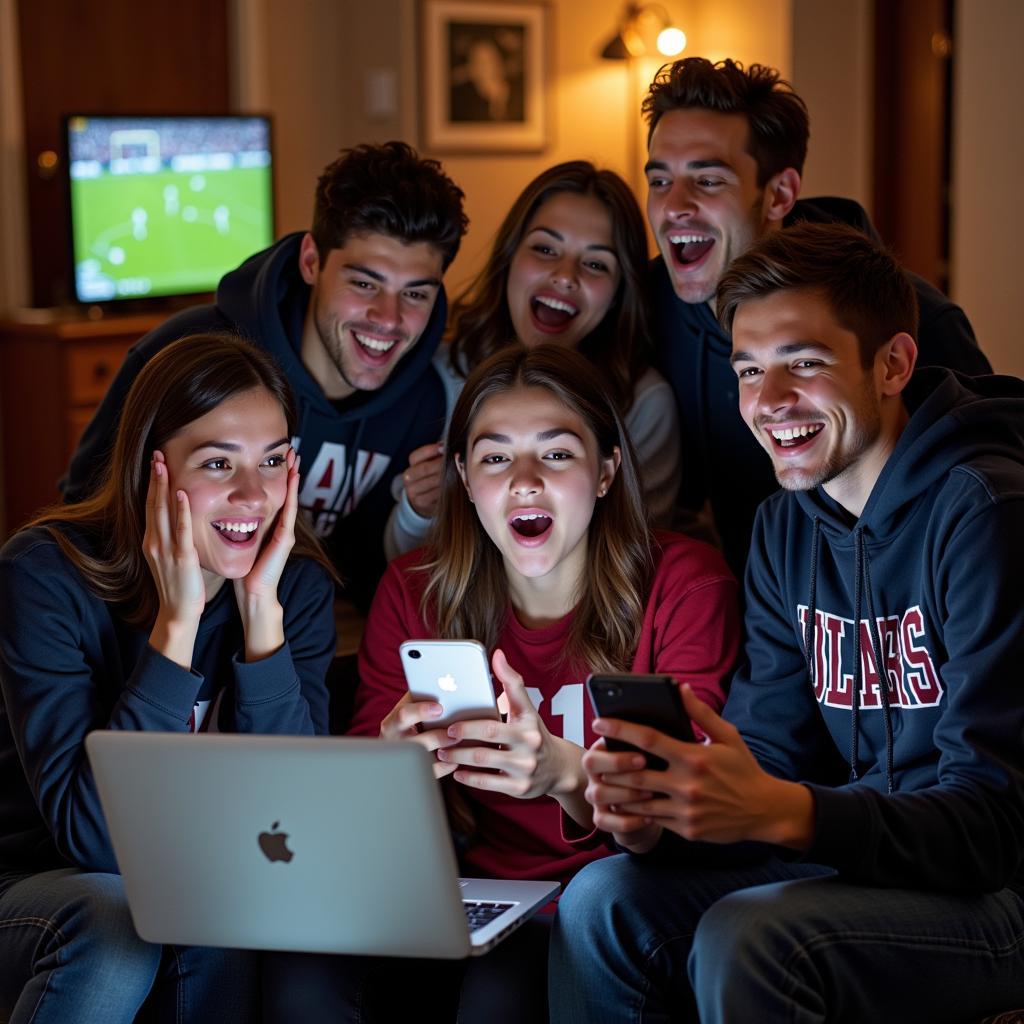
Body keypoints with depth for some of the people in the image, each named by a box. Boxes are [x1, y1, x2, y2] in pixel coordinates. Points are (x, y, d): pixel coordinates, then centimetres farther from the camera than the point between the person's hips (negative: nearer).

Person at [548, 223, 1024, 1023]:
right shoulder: (788, 523, 7)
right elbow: (771, 753, 4)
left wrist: (783, 811, -38)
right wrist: (662, 812, -18)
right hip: (866, 859, 7)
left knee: (747, 941, -28)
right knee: (606, 902, -10)